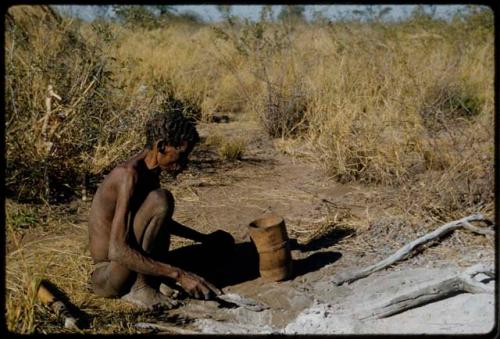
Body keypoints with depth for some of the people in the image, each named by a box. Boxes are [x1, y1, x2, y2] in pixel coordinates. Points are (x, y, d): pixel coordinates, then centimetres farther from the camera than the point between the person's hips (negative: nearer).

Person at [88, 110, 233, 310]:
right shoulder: (130, 175, -22)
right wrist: (178, 274, -31)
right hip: (107, 279, -9)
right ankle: (140, 288, -15)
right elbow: (117, 251, -30)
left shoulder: (150, 173, 7)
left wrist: (204, 238, 25)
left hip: (119, 271, 9)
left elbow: (158, 220, 28)